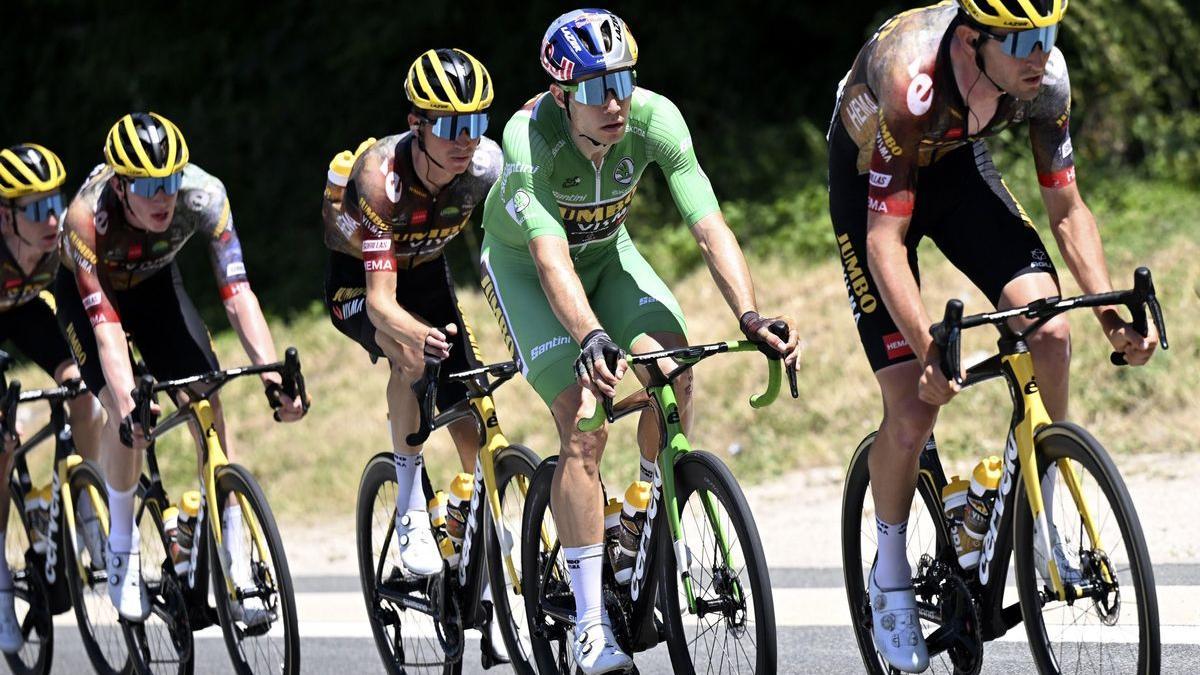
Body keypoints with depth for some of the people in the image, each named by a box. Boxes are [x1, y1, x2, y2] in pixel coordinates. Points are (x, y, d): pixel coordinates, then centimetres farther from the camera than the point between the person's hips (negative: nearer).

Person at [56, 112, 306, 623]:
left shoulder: (203, 195, -33)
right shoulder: (88, 215, -39)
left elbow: (237, 293, -36)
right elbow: (105, 323, -41)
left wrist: (272, 372, -48)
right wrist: (128, 404, -54)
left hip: (155, 284, 2)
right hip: (86, 292, -2)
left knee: (208, 403, -13)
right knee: (126, 414, -23)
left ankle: (235, 565, -9)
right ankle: (121, 551, -3)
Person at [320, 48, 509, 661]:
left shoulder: (486, 165, -25)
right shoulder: (380, 178, -37)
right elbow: (382, 302, -41)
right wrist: (416, 332, -62)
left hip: (426, 273, 4)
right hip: (356, 281, -4)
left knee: (473, 428, -6)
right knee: (412, 354, -37)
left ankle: (491, 601, 2)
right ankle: (410, 507, -20)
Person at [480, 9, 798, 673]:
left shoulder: (654, 118, -27)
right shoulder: (529, 138, -35)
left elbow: (710, 228, -32)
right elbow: (550, 258, -45)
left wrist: (750, 317, -47)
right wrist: (592, 339, -62)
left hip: (606, 250, 4)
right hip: (521, 262, -4)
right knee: (584, 422, -20)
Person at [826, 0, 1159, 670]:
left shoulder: (1046, 76, -25)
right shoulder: (913, 82, -40)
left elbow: (1067, 208, -11)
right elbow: (887, 239, -37)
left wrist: (1113, 312, -22)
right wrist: (928, 349, -46)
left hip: (956, 163, 4)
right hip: (873, 177, -4)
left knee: (1050, 332, -18)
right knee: (914, 405, -12)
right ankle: (890, 575, 12)